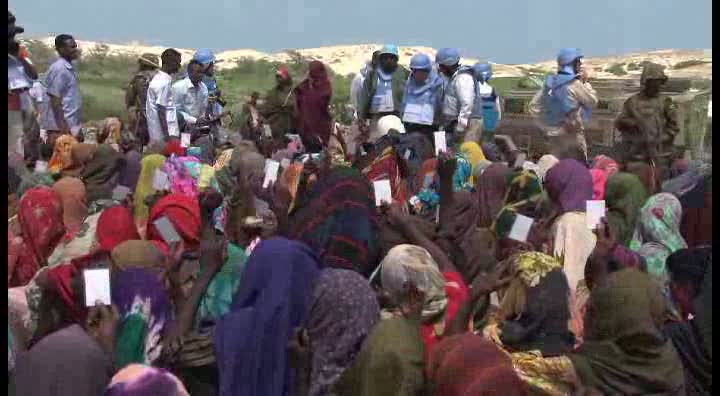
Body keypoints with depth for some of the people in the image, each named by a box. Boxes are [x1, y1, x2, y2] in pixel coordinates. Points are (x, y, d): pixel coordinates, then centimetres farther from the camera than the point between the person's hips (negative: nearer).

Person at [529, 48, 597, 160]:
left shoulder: (549, 82, 6)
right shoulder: (574, 84, -12)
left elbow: (534, 106, 6)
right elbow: (593, 100, 0)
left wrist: (545, 125, 7)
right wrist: (586, 81, 9)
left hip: (553, 134, 7)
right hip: (572, 134, -6)